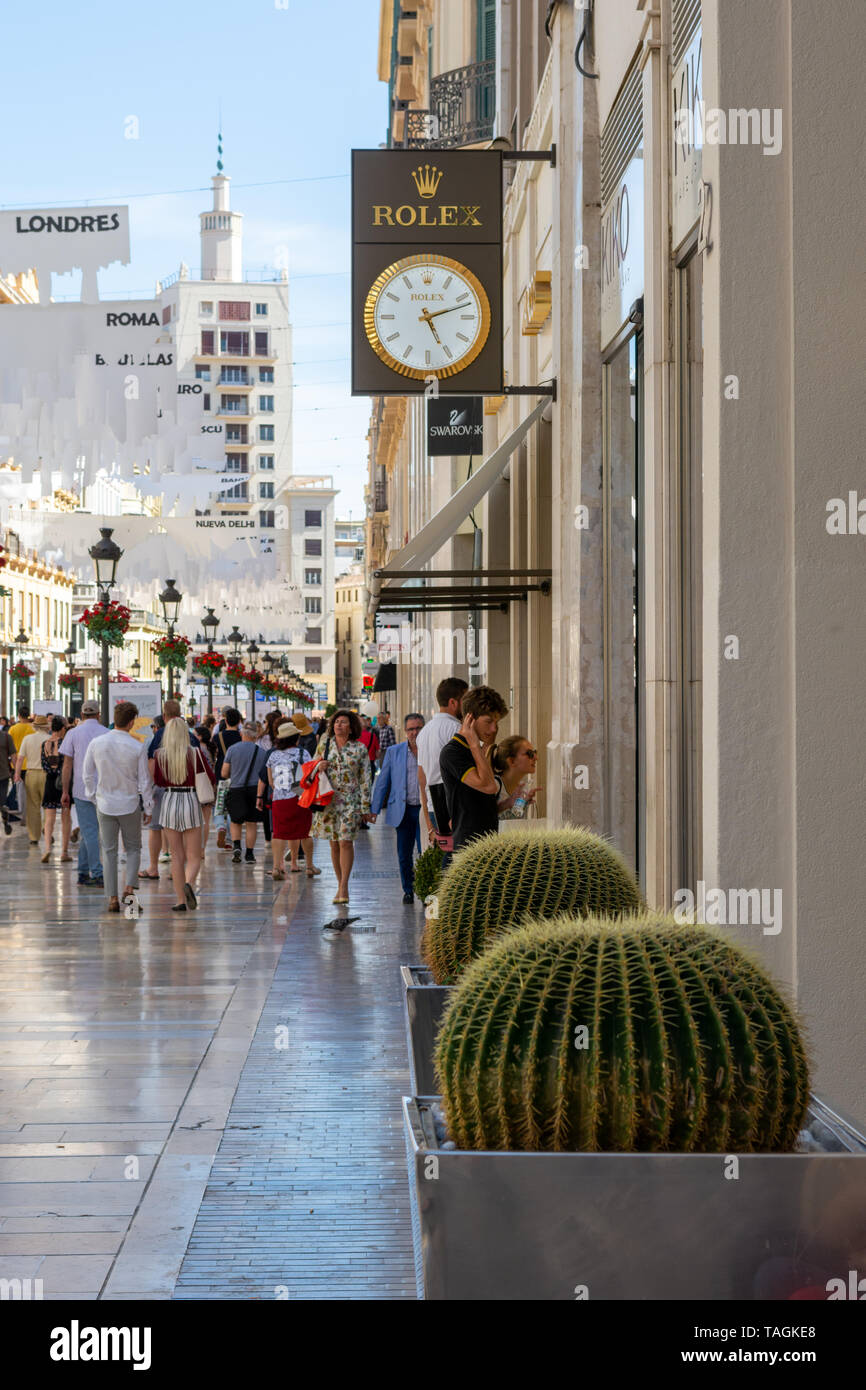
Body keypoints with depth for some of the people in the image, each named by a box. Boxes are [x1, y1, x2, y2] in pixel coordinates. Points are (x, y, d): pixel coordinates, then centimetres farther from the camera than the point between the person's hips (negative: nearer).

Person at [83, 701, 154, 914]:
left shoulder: (96, 743, -6)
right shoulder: (138, 747, -12)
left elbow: (88, 775, 2)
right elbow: (144, 781, -7)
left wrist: (94, 798, 16)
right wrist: (148, 807, 4)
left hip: (104, 804, 2)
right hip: (130, 804, -2)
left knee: (109, 851, 8)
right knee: (133, 848, 14)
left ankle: (112, 898, 6)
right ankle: (130, 886, -6)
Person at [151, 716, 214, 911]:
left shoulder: (160, 755, -3)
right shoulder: (195, 753, -5)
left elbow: (158, 781, 4)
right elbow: (210, 778, 1)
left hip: (170, 801, 1)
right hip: (191, 801, -1)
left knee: (177, 856, 9)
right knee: (194, 856, 5)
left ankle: (181, 900, 6)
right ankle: (189, 883, -24)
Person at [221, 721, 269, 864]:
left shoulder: (232, 749, -4)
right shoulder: (262, 752, -2)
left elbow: (224, 773, 0)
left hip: (236, 790, 0)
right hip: (255, 790, 0)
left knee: (235, 821, 16)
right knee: (252, 823, 8)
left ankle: (236, 845, -4)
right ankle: (249, 854, 9)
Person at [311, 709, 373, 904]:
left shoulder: (360, 749, 1)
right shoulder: (325, 743, 7)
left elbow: (365, 779, 1)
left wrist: (365, 807, -3)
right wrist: (319, 768, -7)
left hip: (350, 800, -3)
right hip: (328, 799, 3)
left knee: (346, 842, -11)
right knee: (334, 843, 6)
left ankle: (344, 887, -8)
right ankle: (340, 884, 16)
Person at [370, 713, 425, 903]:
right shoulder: (394, 752, 8)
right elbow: (382, 781, 10)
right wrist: (375, 809, 5)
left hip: (425, 809, -2)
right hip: (403, 811, 2)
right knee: (404, 855, 5)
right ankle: (408, 890, 20)